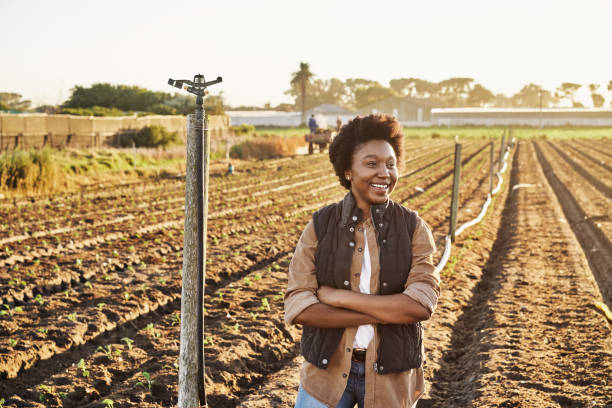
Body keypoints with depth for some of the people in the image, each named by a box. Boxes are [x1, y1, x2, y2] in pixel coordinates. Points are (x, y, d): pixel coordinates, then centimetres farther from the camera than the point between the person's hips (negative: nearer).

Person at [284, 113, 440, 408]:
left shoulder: (413, 228, -4)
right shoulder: (320, 226, -4)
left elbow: (421, 304, -17)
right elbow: (297, 307, -12)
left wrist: (337, 296, -18)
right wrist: (384, 313, -18)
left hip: (390, 375, 0)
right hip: (327, 369, 0)